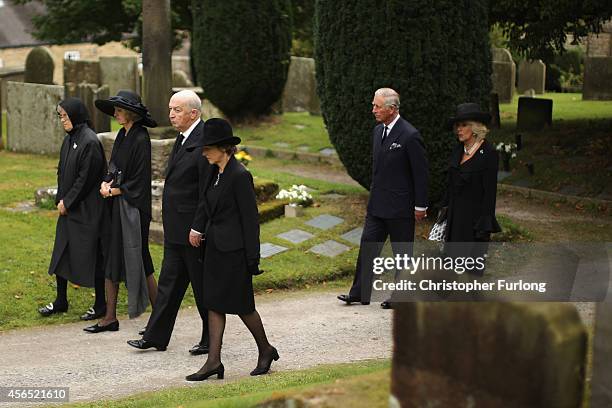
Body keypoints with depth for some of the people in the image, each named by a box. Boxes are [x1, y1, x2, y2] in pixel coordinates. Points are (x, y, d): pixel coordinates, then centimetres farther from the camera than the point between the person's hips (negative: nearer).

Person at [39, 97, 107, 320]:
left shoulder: (89, 142, -17)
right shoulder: (69, 139, 9)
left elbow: (86, 178, -19)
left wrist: (68, 202, -12)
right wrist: (61, 200, 5)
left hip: (86, 210, -9)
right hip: (68, 207, 9)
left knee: (91, 256, 0)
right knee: (61, 253, 13)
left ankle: (101, 304, 12)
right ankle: (60, 302, 25)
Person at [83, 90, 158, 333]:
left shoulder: (140, 139, -15)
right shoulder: (122, 135, 11)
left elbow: (139, 180, -17)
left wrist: (114, 190, -10)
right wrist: (106, 184, -3)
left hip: (132, 208, -9)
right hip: (115, 206, 9)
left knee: (139, 260, -2)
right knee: (111, 260, 8)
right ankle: (110, 318, 14)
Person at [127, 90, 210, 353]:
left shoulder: (205, 142, -18)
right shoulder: (183, 139, 13)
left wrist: (198, 228, -20)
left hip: (194, 230, -9)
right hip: (175, 229, 9)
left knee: (203, 286, 3)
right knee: (169, 282, 12)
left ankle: (211, 340, 16)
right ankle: (156, 337, 17)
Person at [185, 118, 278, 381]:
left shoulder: (239, 176, -17)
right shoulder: (214, 172, 9)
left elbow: (250, 218, -16)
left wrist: (252, 258, -15)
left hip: (233, 250, -8)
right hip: (214, 246, 9)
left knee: (241, 305, 3)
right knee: (213, 303, 6)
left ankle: (265, 350, 23)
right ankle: (214, 361, 8)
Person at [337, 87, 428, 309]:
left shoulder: (410, 136, -17)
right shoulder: (378, 131, 9)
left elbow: (421, 173, -13)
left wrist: (420, 206, -11)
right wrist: (374, 194, 18)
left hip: (400, 206, -8)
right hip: (377, 204, 8)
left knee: (403, 252, 5)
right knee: (367, 246, 8)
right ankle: (359, 293, 15)